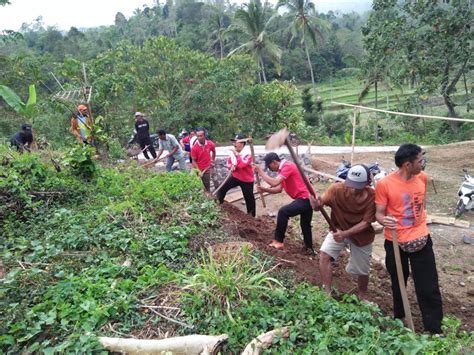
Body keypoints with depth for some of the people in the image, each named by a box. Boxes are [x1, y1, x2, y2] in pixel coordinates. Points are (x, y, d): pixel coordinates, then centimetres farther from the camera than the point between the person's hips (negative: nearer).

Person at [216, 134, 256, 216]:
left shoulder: (248, 154, -21)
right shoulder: (233, 152, 0)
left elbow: (241, 165, -34)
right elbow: (229, 163, 5)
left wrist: (237, 155, -29)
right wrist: (232, 166, -17)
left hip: (247, 180, -6)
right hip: (235, 177, 6)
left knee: (249, 198, 3)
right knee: (222, 189, 0)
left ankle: (251, 216, 19)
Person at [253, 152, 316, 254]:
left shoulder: (287, 166, -16)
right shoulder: (283, 169, 16)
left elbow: (274, 183, -25)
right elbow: (278, 188, 13)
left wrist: (260, 171, -17)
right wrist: (265, 189, -2)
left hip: (305, 198, -11)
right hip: (307, 198, 11)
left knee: (283, 212, -18)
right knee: (305, 225, 21)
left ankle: (278, 241, -10)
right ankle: (309, 248, 33)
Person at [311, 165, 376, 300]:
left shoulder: (373, 197, -27)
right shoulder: (337, 188, -27)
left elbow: (365, 222, -25)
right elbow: (322, 201, -32)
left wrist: (346, 234, -39)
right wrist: (316, 203, -58)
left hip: (361, 234, 0)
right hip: (338, 229, 1)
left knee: (361, 270, 13)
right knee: (324, 255, -22)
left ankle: (362, 295, 46)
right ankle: (327, 293, -6)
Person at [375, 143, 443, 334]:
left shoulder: (422, 177, -4)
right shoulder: (384, 184, -18)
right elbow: (379, 213, -11)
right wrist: (385, 220, -34)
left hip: (421, 239, 3)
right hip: (395, 242, -2)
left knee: (429, 288, 6)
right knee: (398, 283, 18)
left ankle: (434, 329, 22)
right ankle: (399, 317, 41)